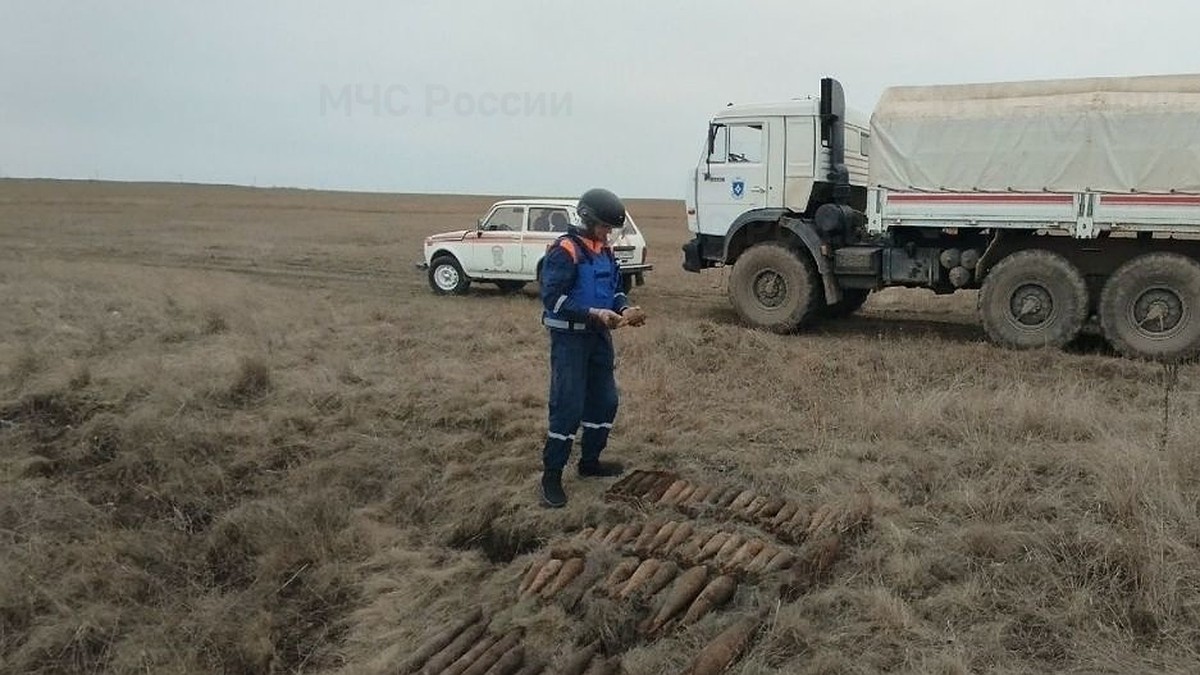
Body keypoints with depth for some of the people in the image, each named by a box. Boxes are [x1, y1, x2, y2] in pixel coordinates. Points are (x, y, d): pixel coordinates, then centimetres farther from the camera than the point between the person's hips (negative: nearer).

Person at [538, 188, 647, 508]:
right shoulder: (564, 250, -16)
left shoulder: (604, 250, 9)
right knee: (568, 406, -8)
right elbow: (552, 298, -22)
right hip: (569, 338, -8)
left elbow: (615, 288, 15)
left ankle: (590, 461, 31)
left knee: (605, 400, 14)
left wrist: (624, 308, -7)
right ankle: (551, 475, 1)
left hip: (599, 336, 9)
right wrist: (593, 313, -28)